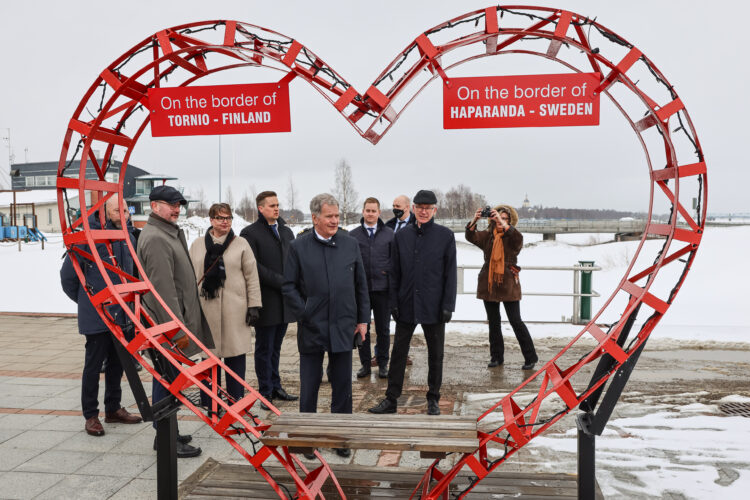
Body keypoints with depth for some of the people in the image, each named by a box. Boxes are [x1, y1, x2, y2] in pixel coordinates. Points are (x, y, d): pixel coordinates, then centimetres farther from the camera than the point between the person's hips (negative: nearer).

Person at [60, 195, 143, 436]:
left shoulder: (128, 238, 5)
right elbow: (68, 274, -7)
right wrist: (85, 299, 3)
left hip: (122, 315, 6)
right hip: (96, 316, -6)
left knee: (117, 363, 15)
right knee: (94, 364, 4)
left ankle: (113, 409, 29)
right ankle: (91, 416, 17)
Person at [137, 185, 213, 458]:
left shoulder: (169, 233, 17)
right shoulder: (156, 238, -18)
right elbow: (163, 289, -23)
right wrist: (178, 329, -22)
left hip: (172, 323, 10)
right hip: (166, 325, -10)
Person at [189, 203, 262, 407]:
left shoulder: (241, 244, 4)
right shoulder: (197, 245, 11)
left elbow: (252, 277, 3)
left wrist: (254, 306, -3)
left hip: (235, 310, -1)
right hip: (206, 309, 2)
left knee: (235, 356, 3)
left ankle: (236, 403, 15)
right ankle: (209, 403, 19)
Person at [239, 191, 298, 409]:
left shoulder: (287, 232, 16)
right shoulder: (250, 233, -5)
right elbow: (254, 267, -12)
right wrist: (281, 281, -15)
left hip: (285, 301, 6)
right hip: (266, 300, -6)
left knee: (276, 347, 15)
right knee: (265, 348, 3)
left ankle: (275, 386, 25)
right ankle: (266, 392, 12)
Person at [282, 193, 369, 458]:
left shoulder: (351, 244, 5)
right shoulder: (298, 247, -2)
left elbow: (361, 285, 9)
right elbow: (289, 287, 0)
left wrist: (363, 319, 6)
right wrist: (304, 314, -8)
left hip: (343, 327, 2)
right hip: (311, 328, -1)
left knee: (342, 385, 10)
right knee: (309, 386, 9)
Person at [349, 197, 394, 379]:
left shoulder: (389, 234, 5)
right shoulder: (353, 235, 4)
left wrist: (387, 270, -4)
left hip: (382, 288, 0)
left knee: (383, 329, 7)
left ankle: (383, 364, 19)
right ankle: (365, 364, 18)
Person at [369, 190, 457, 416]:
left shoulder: (445, 235, -2)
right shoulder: (402, 236, 5)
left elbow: (450, 273, -2)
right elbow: (395, 273, 7)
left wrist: (448, 305, -7)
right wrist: (394, 302, 2)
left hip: (433, 306, -2)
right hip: (406, 305, 2)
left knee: (435, 355, 10)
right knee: (398, 353, 6)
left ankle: (433, 399, 25)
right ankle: (391, 399, 17)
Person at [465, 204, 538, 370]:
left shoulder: (512, 237, -2)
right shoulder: (487, 235, 7)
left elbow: (518, 240, -25)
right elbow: (471, 237, -9)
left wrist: (503, 223, -32)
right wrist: (474, 220, -25)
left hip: (508, 284, -4)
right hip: (488, 283, 4)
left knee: (516, 321, -3)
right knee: (493, 322, 11)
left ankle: (530, 358, 8)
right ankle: (497, 356, 22)